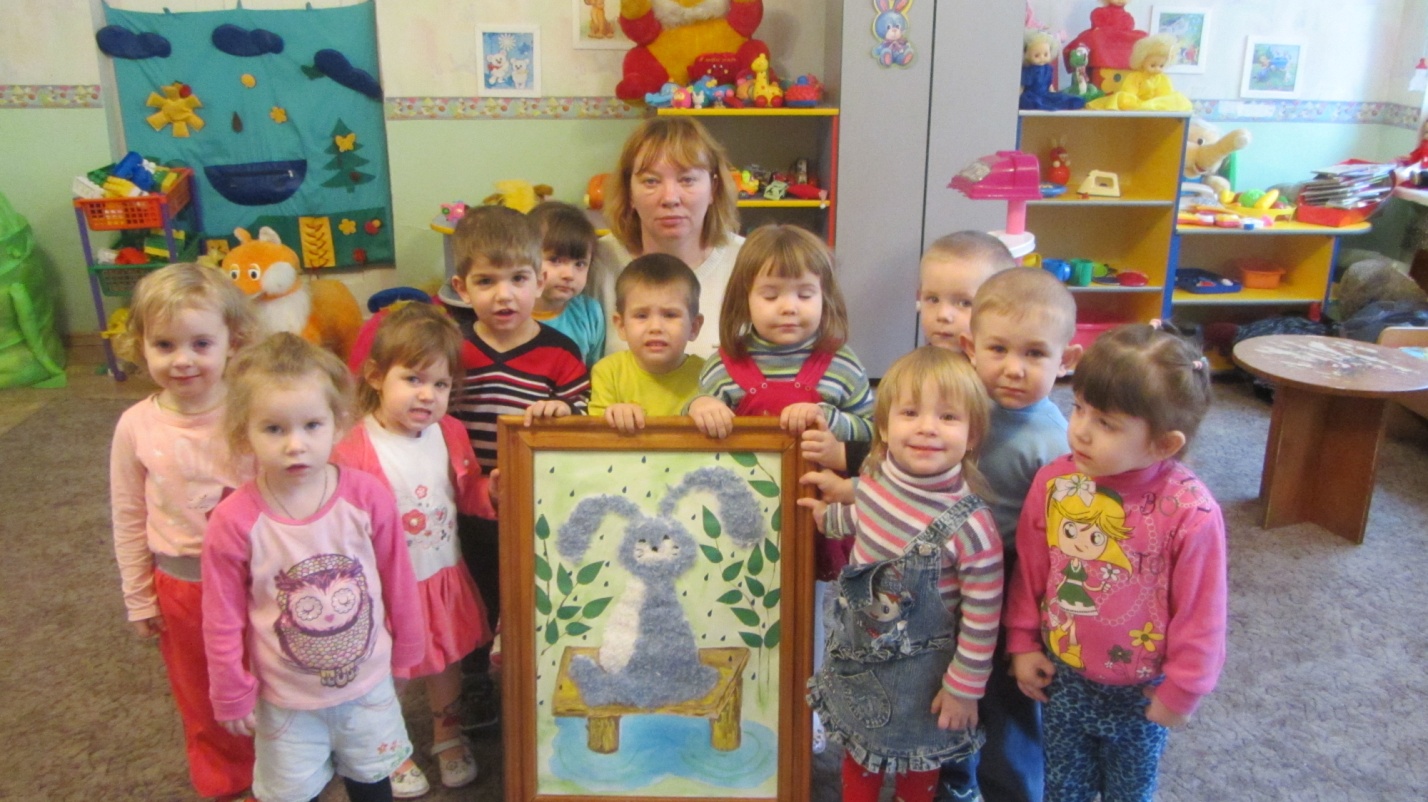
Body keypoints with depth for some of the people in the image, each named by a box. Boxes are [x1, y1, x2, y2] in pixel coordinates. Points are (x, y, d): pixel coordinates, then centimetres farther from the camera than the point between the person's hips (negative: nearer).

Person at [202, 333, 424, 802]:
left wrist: (405, 650, 5)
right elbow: (222, 620, -10)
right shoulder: (234, 523, -22)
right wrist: (232, 696, -2)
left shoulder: (367, 497, -19)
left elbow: (397, 581, -5)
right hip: (286, 698, -1)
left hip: (368, 682, 1)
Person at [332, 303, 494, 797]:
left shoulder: (450, 433, -5)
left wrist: (491, 491, -13)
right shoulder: (355, 451, -24)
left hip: (444, 576, 5)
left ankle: (448, 736, 49)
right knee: (385, 672, 15)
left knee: (446, 660, 23)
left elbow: (468, 493, 7)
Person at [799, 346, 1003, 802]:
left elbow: (982, 616, -20)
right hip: (857, 652, 5)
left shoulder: (970, 526, -31)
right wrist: (828, 517, 20)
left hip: (920, 670, -5)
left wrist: (964, 687, -12)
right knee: (857, 749, 27)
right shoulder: (875, 477, -14)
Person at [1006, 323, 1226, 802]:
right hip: (1062, 679, 2)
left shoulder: (1190, 512, -25)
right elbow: (1028, 573, -2)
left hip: (1140, 692, -2)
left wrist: (1182, 691, -6)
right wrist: (1023, 643, 3)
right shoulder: (1052, 483, -16)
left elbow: (1200, 613, -14)